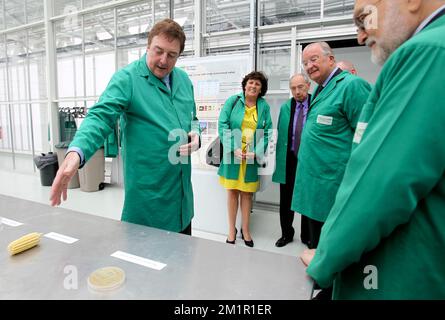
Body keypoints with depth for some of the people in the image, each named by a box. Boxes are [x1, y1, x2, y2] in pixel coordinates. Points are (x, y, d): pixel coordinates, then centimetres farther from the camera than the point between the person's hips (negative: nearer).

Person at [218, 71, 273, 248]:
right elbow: (223, 125, -6)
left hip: (252, 157, 1)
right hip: (232, 155, -1)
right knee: (232, 191, 6)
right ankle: (232, 229, 19)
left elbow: (267, 132, 2)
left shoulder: (264, 106, 4)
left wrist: (256, 152, -12)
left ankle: (245, 229, 23)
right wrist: (234, 149, -15)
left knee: (247, 192, 8)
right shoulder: (233, 101, 0)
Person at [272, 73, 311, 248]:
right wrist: (279, 159, 6)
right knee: (286, 199, 11)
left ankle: (307, 236, 29)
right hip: (289, 160, 3)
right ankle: (286, 233, 29)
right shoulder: (285, 107, 7)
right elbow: (280, 135, 9)